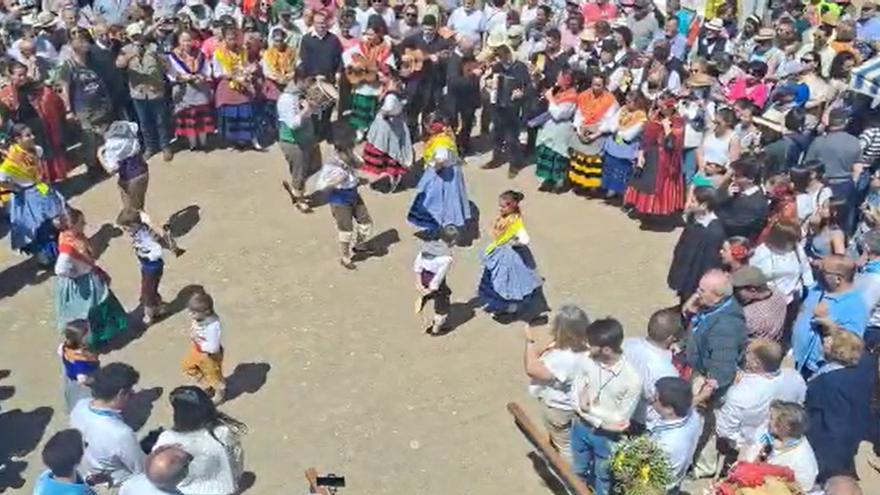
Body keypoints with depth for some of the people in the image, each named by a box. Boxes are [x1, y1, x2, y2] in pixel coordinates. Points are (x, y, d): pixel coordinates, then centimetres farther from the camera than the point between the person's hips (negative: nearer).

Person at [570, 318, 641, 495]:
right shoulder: (587, 361, -18)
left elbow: (621, 419, -22)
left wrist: (590, 408, -20)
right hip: (581, 427, 4)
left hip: (607, 437, -3)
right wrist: (599, 421, -20)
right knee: (578, 472, 27)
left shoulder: (632, 380, -30)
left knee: (602, 477, 23)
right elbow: (575, 396, -9)